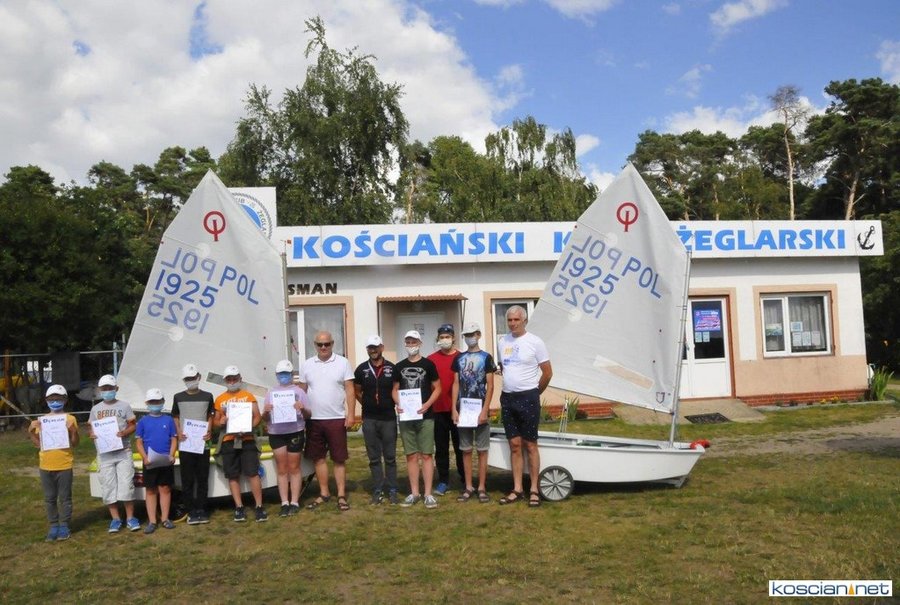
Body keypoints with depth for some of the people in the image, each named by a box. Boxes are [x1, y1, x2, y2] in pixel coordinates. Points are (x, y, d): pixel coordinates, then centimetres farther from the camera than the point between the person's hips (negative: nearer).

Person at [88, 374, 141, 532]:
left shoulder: (124, 406, 4)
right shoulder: (96, 409, 11)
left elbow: (133, 425, 3)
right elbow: (90, 428, 13)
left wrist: (124, 433, -17)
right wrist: (92, 434, -10)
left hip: (123, 451, -2)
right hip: (104, 453, 2)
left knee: (126, 484, -5)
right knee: (108, 486, 3)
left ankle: (130, 518, 5)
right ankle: (115, 519, 13)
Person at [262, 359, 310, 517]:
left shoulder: (298, 391, 5)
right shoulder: (271, 392, 12)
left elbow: (308, 415, 2)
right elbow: (265, 419, 11)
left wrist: (302, 409, -20)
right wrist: (265, 412, -12)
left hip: (295, 432, -2)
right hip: (276, 434, 2)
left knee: (294, 468, 2)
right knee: (282, 470, 4)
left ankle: (294, 502, 5)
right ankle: (285, 503, 6)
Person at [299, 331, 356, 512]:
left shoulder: (343, 363, -1)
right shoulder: (307, 365, 7)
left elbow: (350, 390, -3)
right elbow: (302, 391, 11)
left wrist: (351, 414, -9)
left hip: (337, 419, -3)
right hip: (313, 419, 3)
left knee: (339, 459, 2)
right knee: (318, 458, 10)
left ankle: (341, 496, 9)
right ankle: (324, 493, 22)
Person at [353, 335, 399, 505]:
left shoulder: (391, 368, -2)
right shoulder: (361, 369, 2)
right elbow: (357, 392, 13)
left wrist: (392, 405, 1)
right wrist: (368, 406, 9)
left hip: (388, 418, -1)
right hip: (369, 420, 1)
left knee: (390, 457, 5)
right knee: (374, 458, 7)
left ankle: (392, 490, 13)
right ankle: (377, 491, 14)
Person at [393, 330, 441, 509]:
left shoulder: (428, 364, 0)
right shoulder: (399, 366, 9)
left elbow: (437, 388, 1)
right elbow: (395, 389, 14)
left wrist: (427, 404, -15)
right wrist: (397, 403, -6)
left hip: (425, 416, -3)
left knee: (426, 455, -2)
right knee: (411, 455, 7)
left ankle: (428, 494, 3)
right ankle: (414, 493, 15)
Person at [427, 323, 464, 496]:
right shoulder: (431, 359, 4)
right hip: (438, 410, 1)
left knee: (460, 446, 8)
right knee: (441, 447, 7)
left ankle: (465, 480, 18)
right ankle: (443, 481, 15)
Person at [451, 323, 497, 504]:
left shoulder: (486, 357, 0)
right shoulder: (459, 359, 9)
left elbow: (490, 386, -4)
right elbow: (456, 384, 8)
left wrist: (485, 410, -12)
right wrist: (454, 409, 0)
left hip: (480, 409, -3)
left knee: (482, 449, 2)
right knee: (466, 450, 7)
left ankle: (482, 487, 8)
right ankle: (468, 487, 14)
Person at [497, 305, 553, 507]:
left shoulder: (535, 342, -7)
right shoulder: (503, 341, 8)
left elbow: (547, 372, -3)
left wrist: (535, 393, 4)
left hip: (528, 398, -5)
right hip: (507, 398, 5)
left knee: (530, 445, 0)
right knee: (514, 445, 8)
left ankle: (534, 490, 7)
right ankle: (517, 490, 14)